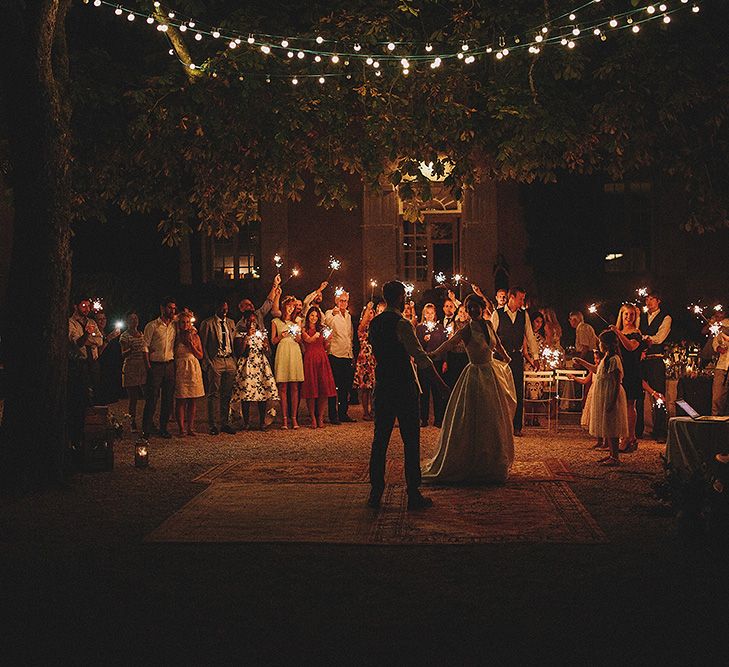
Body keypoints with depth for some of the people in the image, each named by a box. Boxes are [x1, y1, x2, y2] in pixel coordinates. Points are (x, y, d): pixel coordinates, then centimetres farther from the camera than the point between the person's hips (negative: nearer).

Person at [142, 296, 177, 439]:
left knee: (168, 398, 6)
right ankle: (146, 430, 0)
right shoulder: (152, 326, -1)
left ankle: (163, 428, 15)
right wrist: (148, 364, -9)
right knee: (152, 398, -5)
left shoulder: (174, 325, 11)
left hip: (170, 365, 5)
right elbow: (145, 346, -3)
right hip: (156, 365, -5)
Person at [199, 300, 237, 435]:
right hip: (215, 361, -5)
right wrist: (208, 363, -10)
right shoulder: (207, 323, -2)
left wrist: (235, 361, 10)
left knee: (227, 394, 8)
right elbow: (203, 345, -3)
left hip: (229, 361, 5)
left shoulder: (231, 323, 16)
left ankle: (225, 423, 16)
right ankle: (212, 425, 0)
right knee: (213, 394, -3)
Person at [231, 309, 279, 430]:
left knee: (263, 393, -5)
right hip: (246, 365, -2)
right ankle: (246, 422, -3)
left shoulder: (262, 333, 15)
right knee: (245, 393, -9)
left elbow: (268, 353, 16)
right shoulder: (240, 334, 5)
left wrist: (265, 347, -7)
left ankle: (262, 422, 0)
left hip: (261, 365, 3)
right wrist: (247, 337, -9)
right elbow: (239, 352, -7)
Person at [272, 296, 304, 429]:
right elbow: (273, 341, 8)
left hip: (295, 353, 2)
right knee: (283, 388, -5)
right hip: (282, 353, -2)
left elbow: (300, 341, 16)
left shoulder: (297, 322, 18)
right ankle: (285, 419, -4)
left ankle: (294, 418, 0)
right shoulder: (276, 322, 10)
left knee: (295, 388, -2)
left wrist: (297, 336, -5)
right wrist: (281, 336, -11)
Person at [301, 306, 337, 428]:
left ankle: (320, 417, 4)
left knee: (324, 387, -3)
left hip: (322, 359, 3)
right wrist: (316, 335, -30)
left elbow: (325, 347, 17)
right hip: (310, 359, -3)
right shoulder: (304, 329, 7)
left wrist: (328, 338, -1)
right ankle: (313, 418, 0)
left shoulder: (321, 328, 17)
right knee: (311, 388, -5)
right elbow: (308, 340, -13)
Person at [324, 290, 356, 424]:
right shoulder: (331, 314, -2)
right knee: (334, 386, -5)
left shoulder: (349, 316, 19)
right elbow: (327, 322, -26)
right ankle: (333, 415, -3)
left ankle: (343, 413, 17)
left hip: (348, 355, 6)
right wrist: (333, 314, -46)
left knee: (346, 387, 10)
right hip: (336, 354, -6)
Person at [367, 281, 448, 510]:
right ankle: (413, 494, 1)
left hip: (382, 386, 7)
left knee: (380, 440, 9)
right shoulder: (402, 324, -13)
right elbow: (420, 356, -15)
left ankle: (375, 493, 11)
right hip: (404, 388, -7)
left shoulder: (375, 323, 9)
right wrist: (439, 381, -10)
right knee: (411, 441, 0)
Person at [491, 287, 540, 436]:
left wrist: (535, 356, 8)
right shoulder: (498, 314, -3)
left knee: (518, 392, 2)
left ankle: (516, 426, 8)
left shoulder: (524, 315, 8)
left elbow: (530, 336, 11)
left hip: (517, 357, 3)